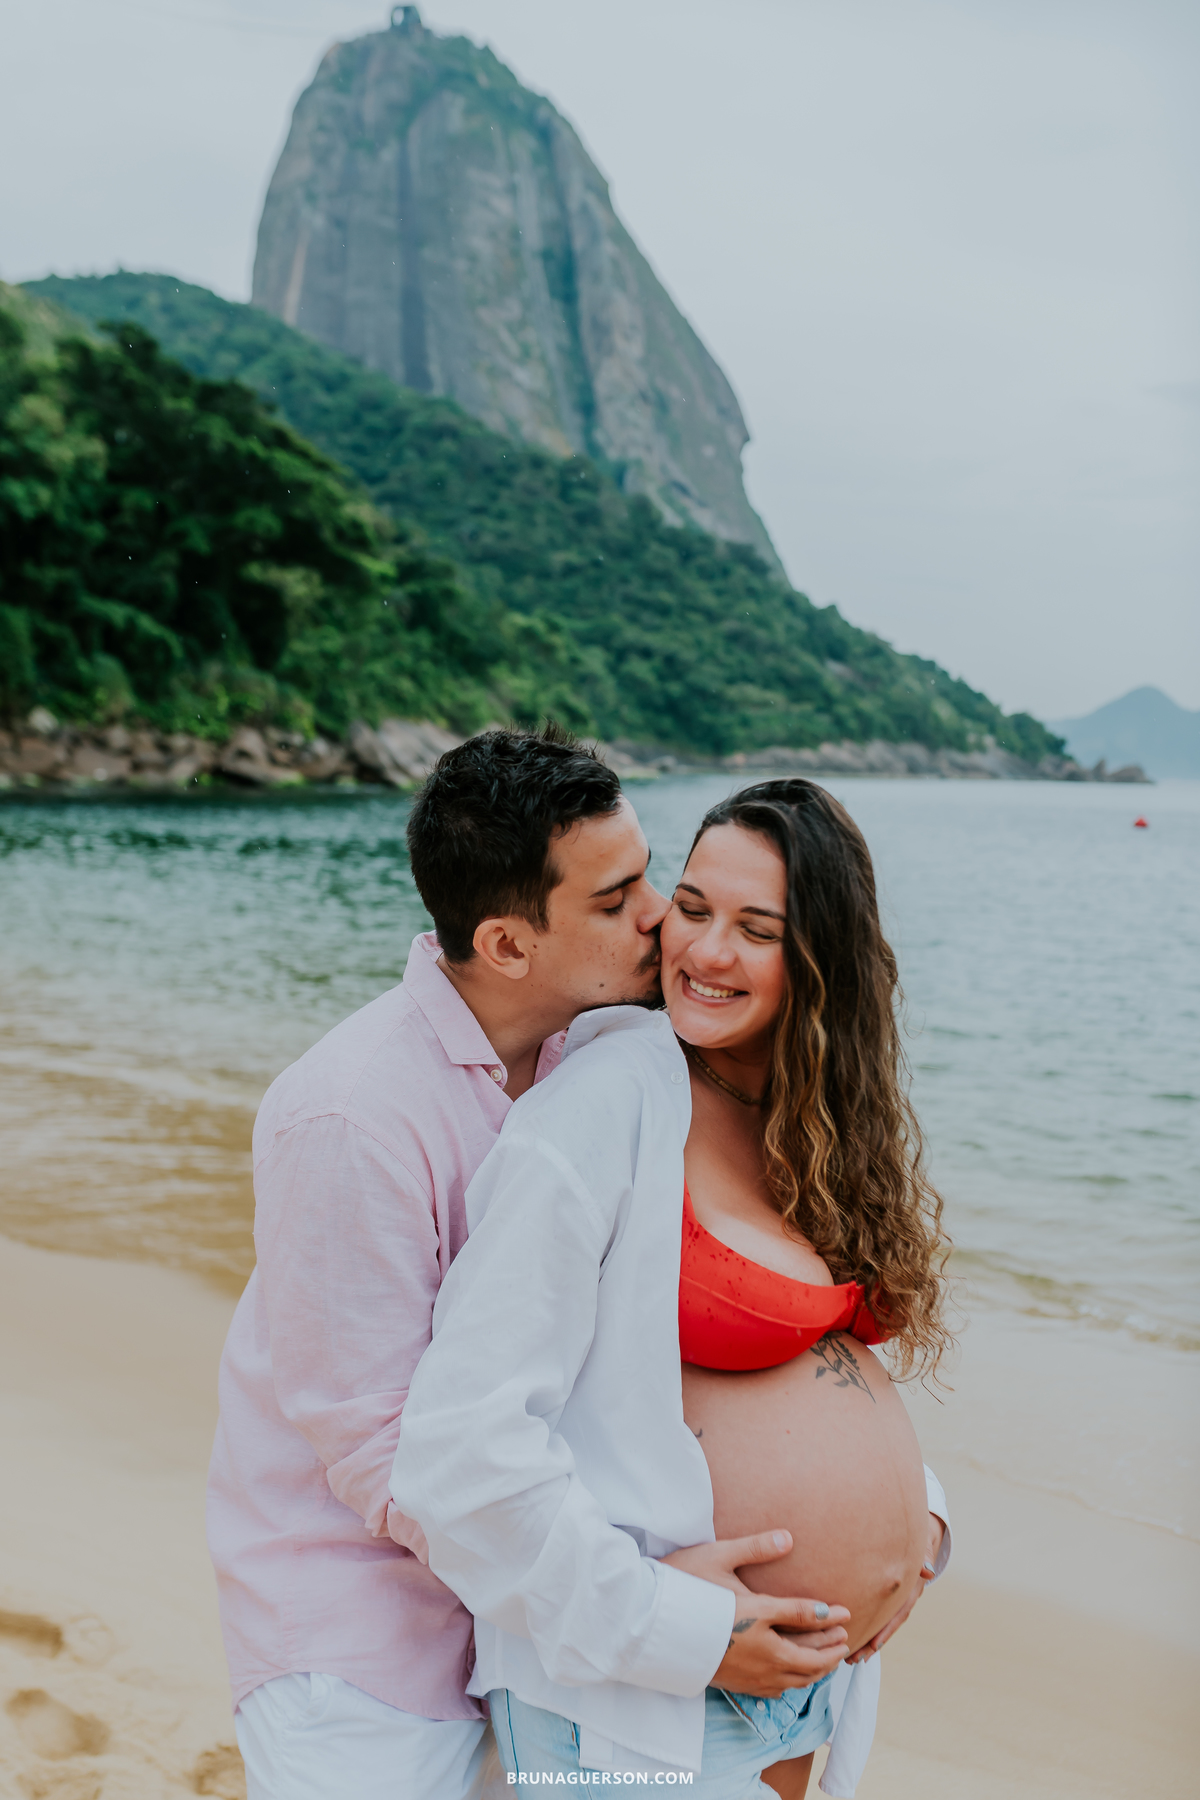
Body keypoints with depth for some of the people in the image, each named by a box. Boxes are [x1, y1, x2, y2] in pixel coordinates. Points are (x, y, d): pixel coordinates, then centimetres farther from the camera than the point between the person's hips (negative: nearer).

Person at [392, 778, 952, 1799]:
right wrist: (666, 1628, -20)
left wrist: (917, 1515, 2)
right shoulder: (609, 1108, -21)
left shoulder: (829, 1123, 2)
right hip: (649, 1697, -7)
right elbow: (461, 1442, -26)